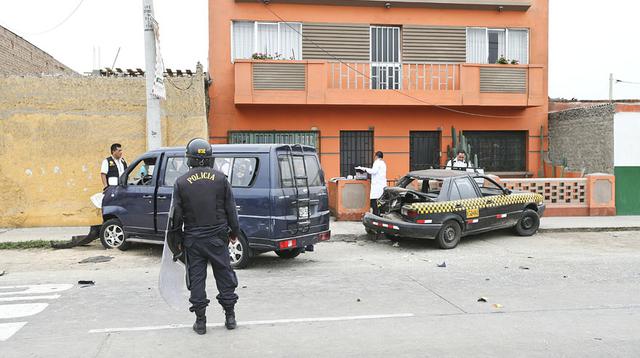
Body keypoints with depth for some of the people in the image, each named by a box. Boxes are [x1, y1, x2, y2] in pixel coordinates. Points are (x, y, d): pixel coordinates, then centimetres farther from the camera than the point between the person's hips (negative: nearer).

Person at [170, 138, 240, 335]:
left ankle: (200, 320, 12)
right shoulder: (220, 178, -2)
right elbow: (231, 209, 1)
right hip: (217, 237, 1)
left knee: (196, 278, 7)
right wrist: (234, 231, 13)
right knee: (224, 275, 10)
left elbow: (176, 214, -2)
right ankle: (230, 316, 17)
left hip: (192, 239, 0)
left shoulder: (181, 182, -3)